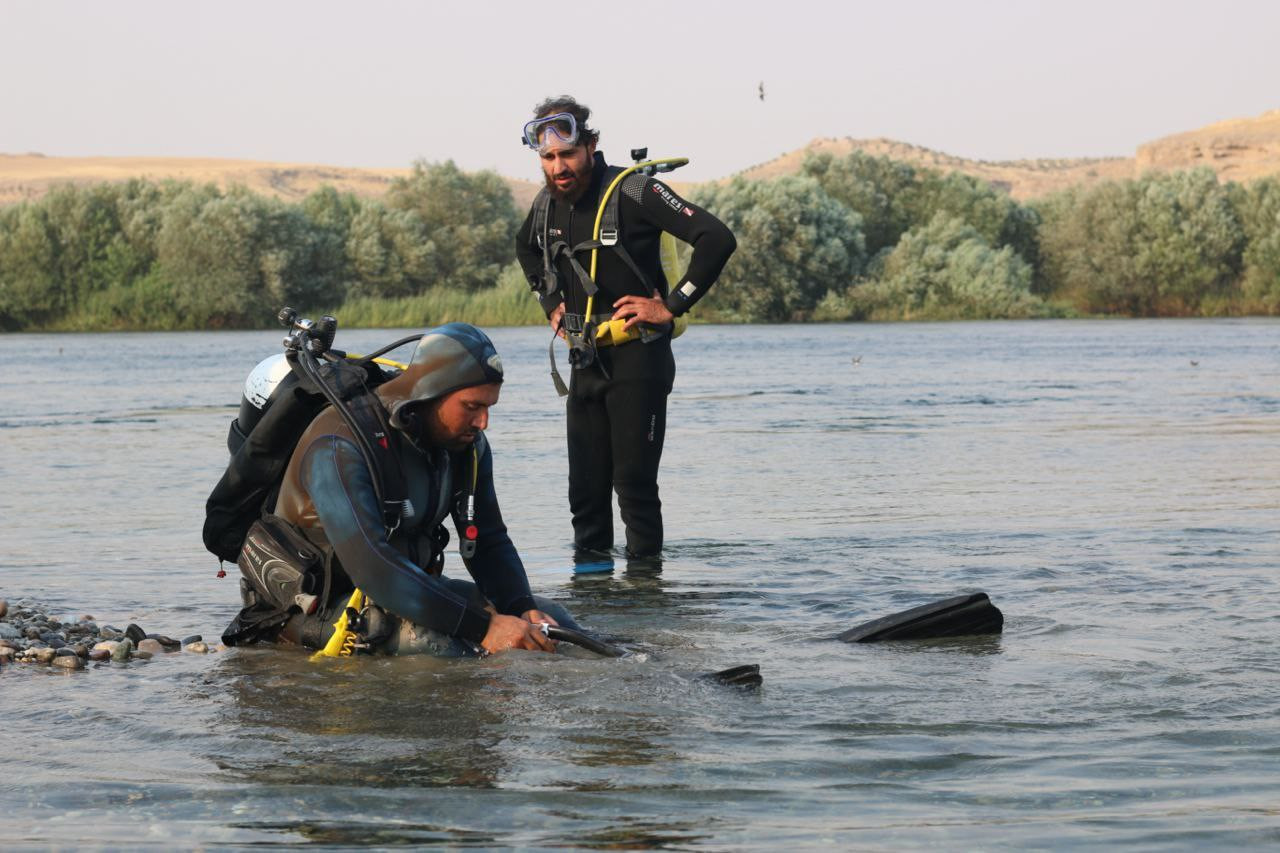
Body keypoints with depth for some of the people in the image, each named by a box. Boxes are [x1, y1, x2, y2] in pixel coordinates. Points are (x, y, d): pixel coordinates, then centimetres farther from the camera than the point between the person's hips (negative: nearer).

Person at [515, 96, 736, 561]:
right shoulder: (547, 202, 6)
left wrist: (672, 306, -18)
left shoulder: (632, 191, -16)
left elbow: (717, 239, -22)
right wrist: (550, 303, 18)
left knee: (634, 482, -9)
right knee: (585, 488, 7)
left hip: (638, 357, -7)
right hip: (586, 360, 7)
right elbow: (525, 247, 32)